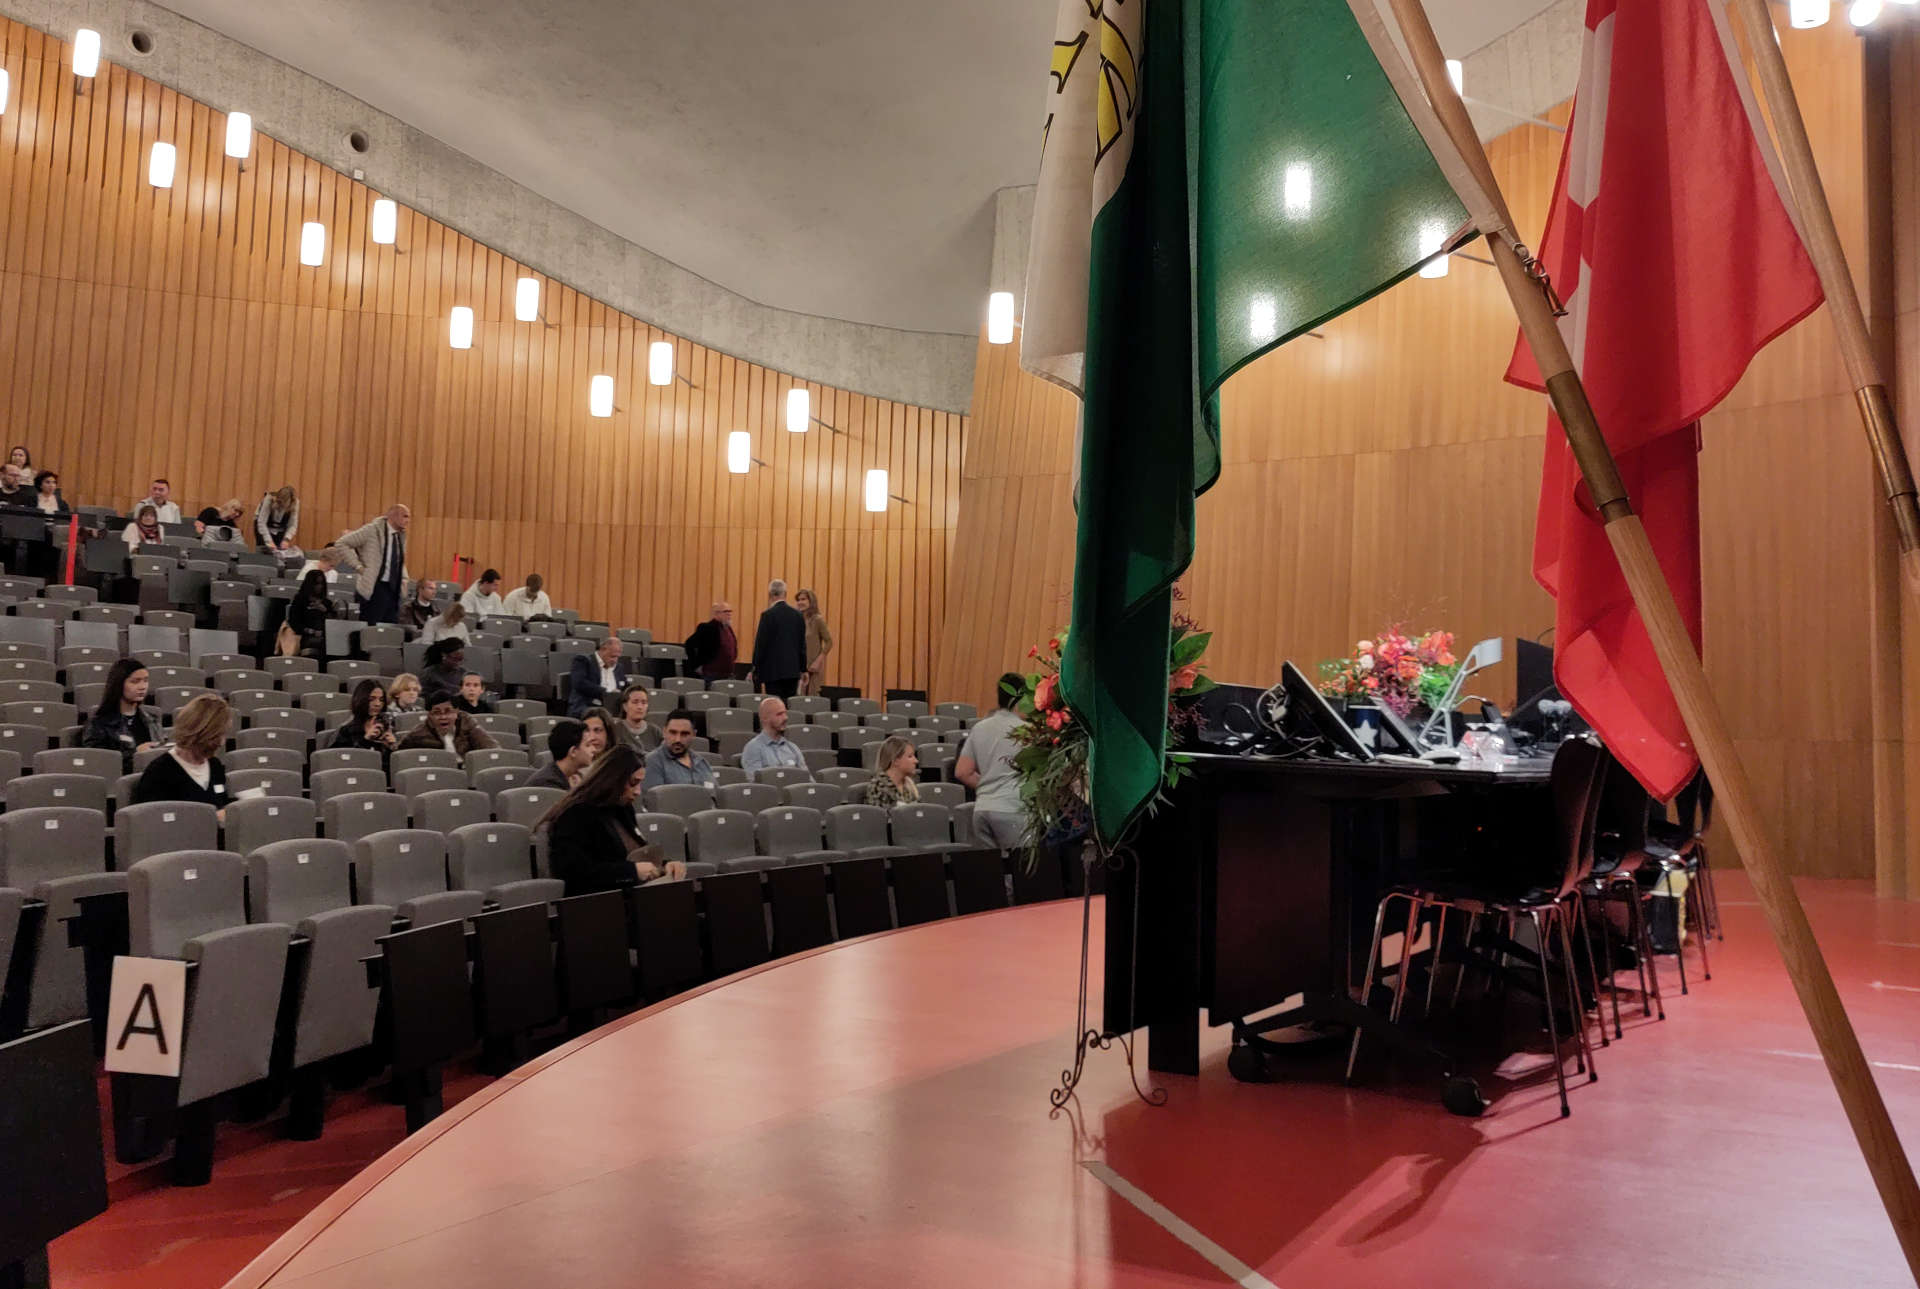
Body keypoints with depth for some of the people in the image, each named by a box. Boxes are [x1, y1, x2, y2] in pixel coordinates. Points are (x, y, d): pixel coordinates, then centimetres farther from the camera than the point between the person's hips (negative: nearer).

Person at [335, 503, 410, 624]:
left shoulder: (401, 535, 10)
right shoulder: (373, 530, -9)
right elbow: (341, 543, -8)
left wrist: (403, 580, 10)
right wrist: (358, 566, -12)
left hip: (394, 588, 6)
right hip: (375, 587, -6)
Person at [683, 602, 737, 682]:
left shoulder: (728, 628, 11)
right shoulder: (707, 628, -12)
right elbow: (690, 644, -15)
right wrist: (696, 666, -13)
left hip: (729, 675, 7)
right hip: (712, 676, -7)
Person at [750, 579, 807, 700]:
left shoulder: (768, 615, -9)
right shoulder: (798, 614, 6)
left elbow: (760, 644, -8)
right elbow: (802, 644, 11)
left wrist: (755, 669, 0)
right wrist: (803, 669, 17)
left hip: (773, 671, -5)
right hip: (793, 670, 5)